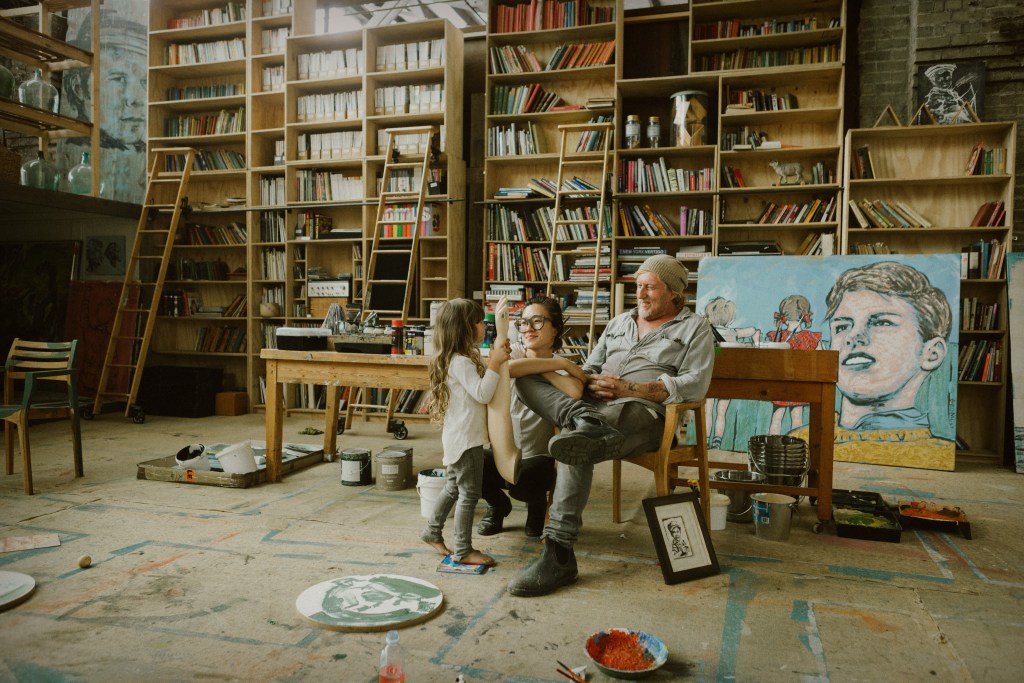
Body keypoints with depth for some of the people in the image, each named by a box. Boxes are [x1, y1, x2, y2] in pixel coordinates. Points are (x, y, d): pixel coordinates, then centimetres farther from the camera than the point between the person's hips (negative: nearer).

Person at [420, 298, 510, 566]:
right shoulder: (461, 362, -20)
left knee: (453, 487, 21)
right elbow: (482, 394, -26)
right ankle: (463, 550, 6)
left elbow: (479, 389, 18)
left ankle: (432, 531, 34)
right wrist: (494, 363, -27)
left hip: (460, 437, 10)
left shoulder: (464, 359, 12)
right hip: (466, 438, -10)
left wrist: (495, 360, 9)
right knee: (469, 494, -2)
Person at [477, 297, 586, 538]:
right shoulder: (515, 350, -3)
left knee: (520, 482, -32)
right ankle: (498, 505, 14)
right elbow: (508, 368, -31)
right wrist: (559, 363, -27)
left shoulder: (563, 367, -6)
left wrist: (534, 367, -20)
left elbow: (575, 392, -32)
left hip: (538, 456, -2)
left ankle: (537, 503, 10)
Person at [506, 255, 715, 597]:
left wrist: (629, 388, -14)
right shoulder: (618, 322, 28)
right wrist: (587, 383, -1)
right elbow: (590, 369, 27)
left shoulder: (694, 328, 10)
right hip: (596, 405, 7)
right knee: (527, 378, -14)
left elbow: (694, 385, -6)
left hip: (643, 413, -6)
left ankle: (559, 554, -39)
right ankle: (583, 421, -41)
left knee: (578, 443, -37)